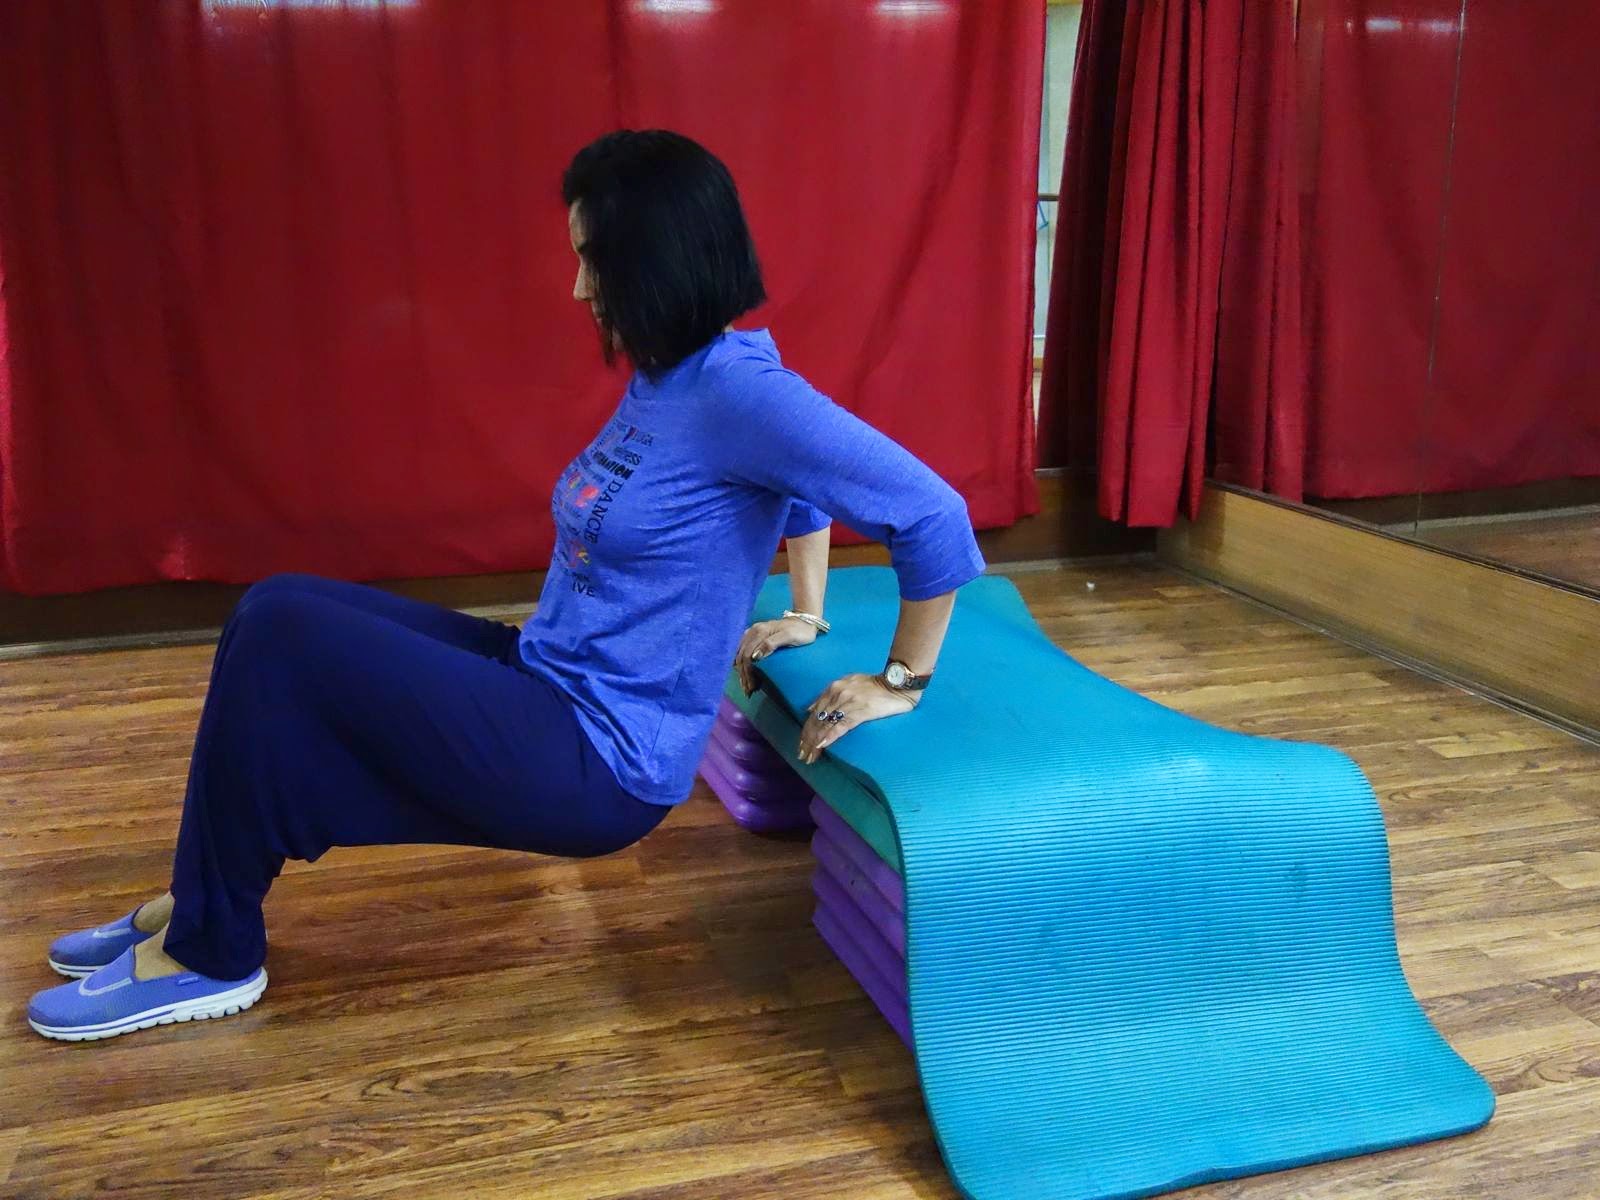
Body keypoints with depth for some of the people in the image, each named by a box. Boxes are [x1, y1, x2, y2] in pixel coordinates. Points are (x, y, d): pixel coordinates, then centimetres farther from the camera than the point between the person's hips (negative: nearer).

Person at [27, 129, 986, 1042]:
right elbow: (804, 475, 25)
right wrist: (807, 620, 20)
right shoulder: (667, 377, 9)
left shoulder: (735, 388, -21)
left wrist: (899, 686, -12)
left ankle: (208, 957, 3)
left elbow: (934, 515, -24)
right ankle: (204, 903, 16)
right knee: (284, 613, 4)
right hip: (552, 691, 9)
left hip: (602, 763, -9)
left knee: (280, 638, -15)